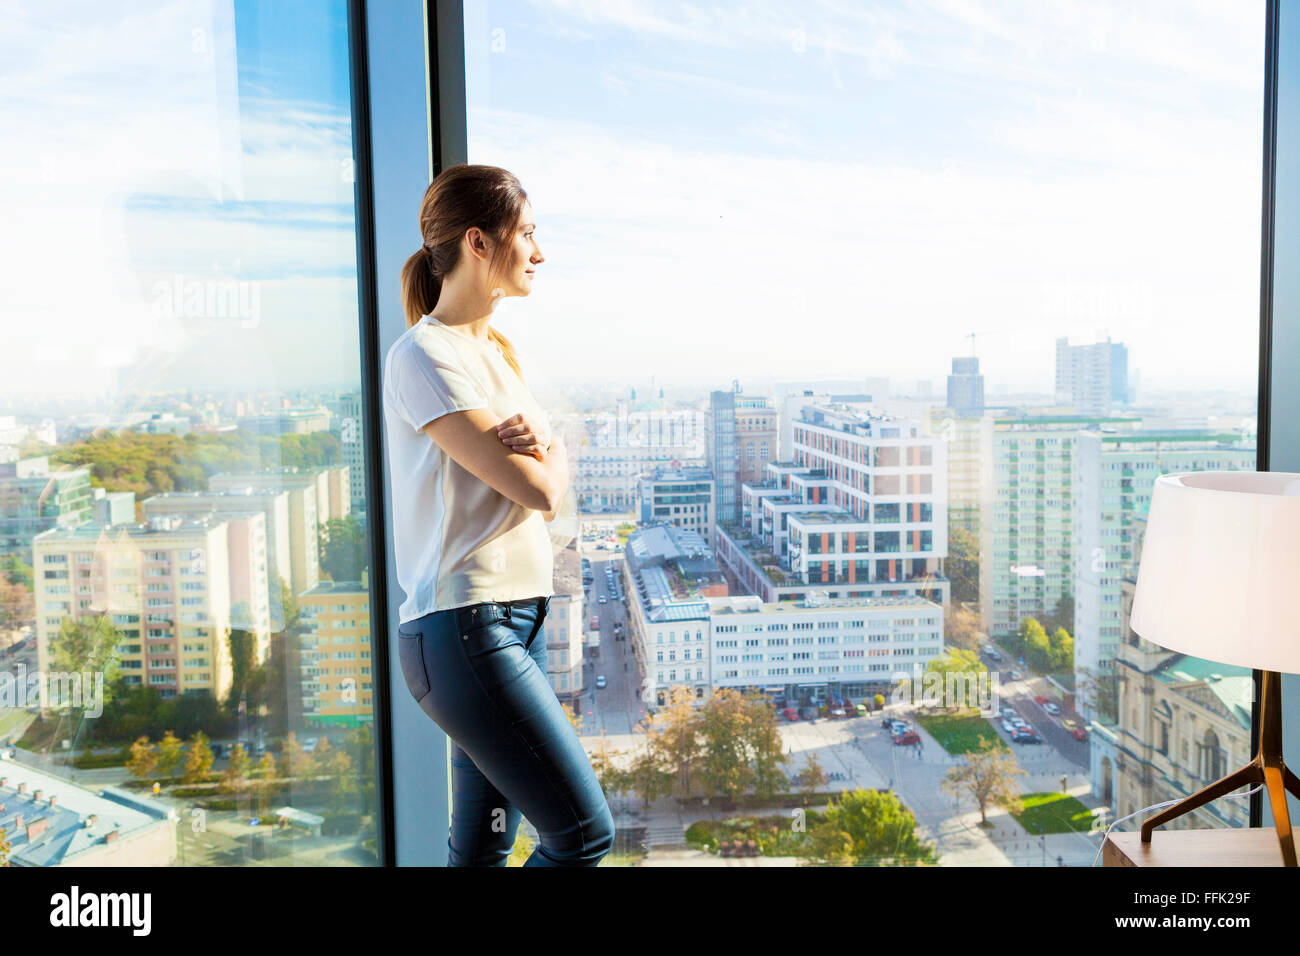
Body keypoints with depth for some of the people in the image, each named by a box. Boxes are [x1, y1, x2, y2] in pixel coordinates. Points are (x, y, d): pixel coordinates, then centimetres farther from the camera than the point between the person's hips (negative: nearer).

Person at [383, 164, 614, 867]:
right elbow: (541, 491, -18)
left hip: (517, 616, 9)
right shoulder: (423, 356, -13)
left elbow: (550, 482, 11)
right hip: (464, 629, -9)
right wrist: (551, 452, 4)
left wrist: (528, 441, -11)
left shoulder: (496, 351, 16)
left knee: (483, 847, 14)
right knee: (584, 834, -7)